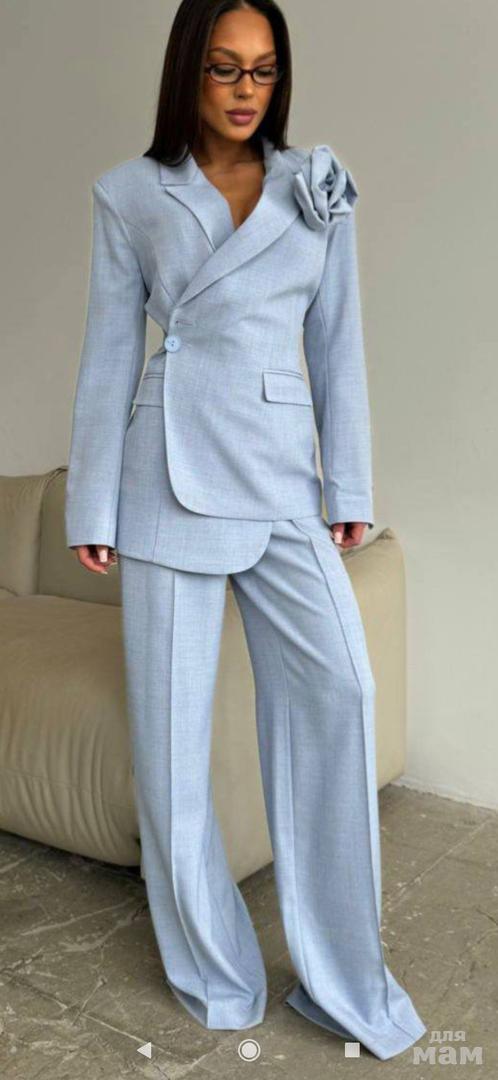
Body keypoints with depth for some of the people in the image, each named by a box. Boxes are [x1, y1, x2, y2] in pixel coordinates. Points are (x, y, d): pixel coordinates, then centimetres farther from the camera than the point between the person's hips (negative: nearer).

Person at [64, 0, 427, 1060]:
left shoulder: (320, 184, 10)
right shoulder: (129, 194, 5)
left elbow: (337, 345, 10)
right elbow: (109, 356, 5)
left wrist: (349, 487, 5)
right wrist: (93, 509, 2)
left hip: (281, 474, 1)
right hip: (172, 470, -1)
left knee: (337, 687, -14)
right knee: (172, 718, 1)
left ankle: (342, 972, 4)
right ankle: (214, 970, 21)